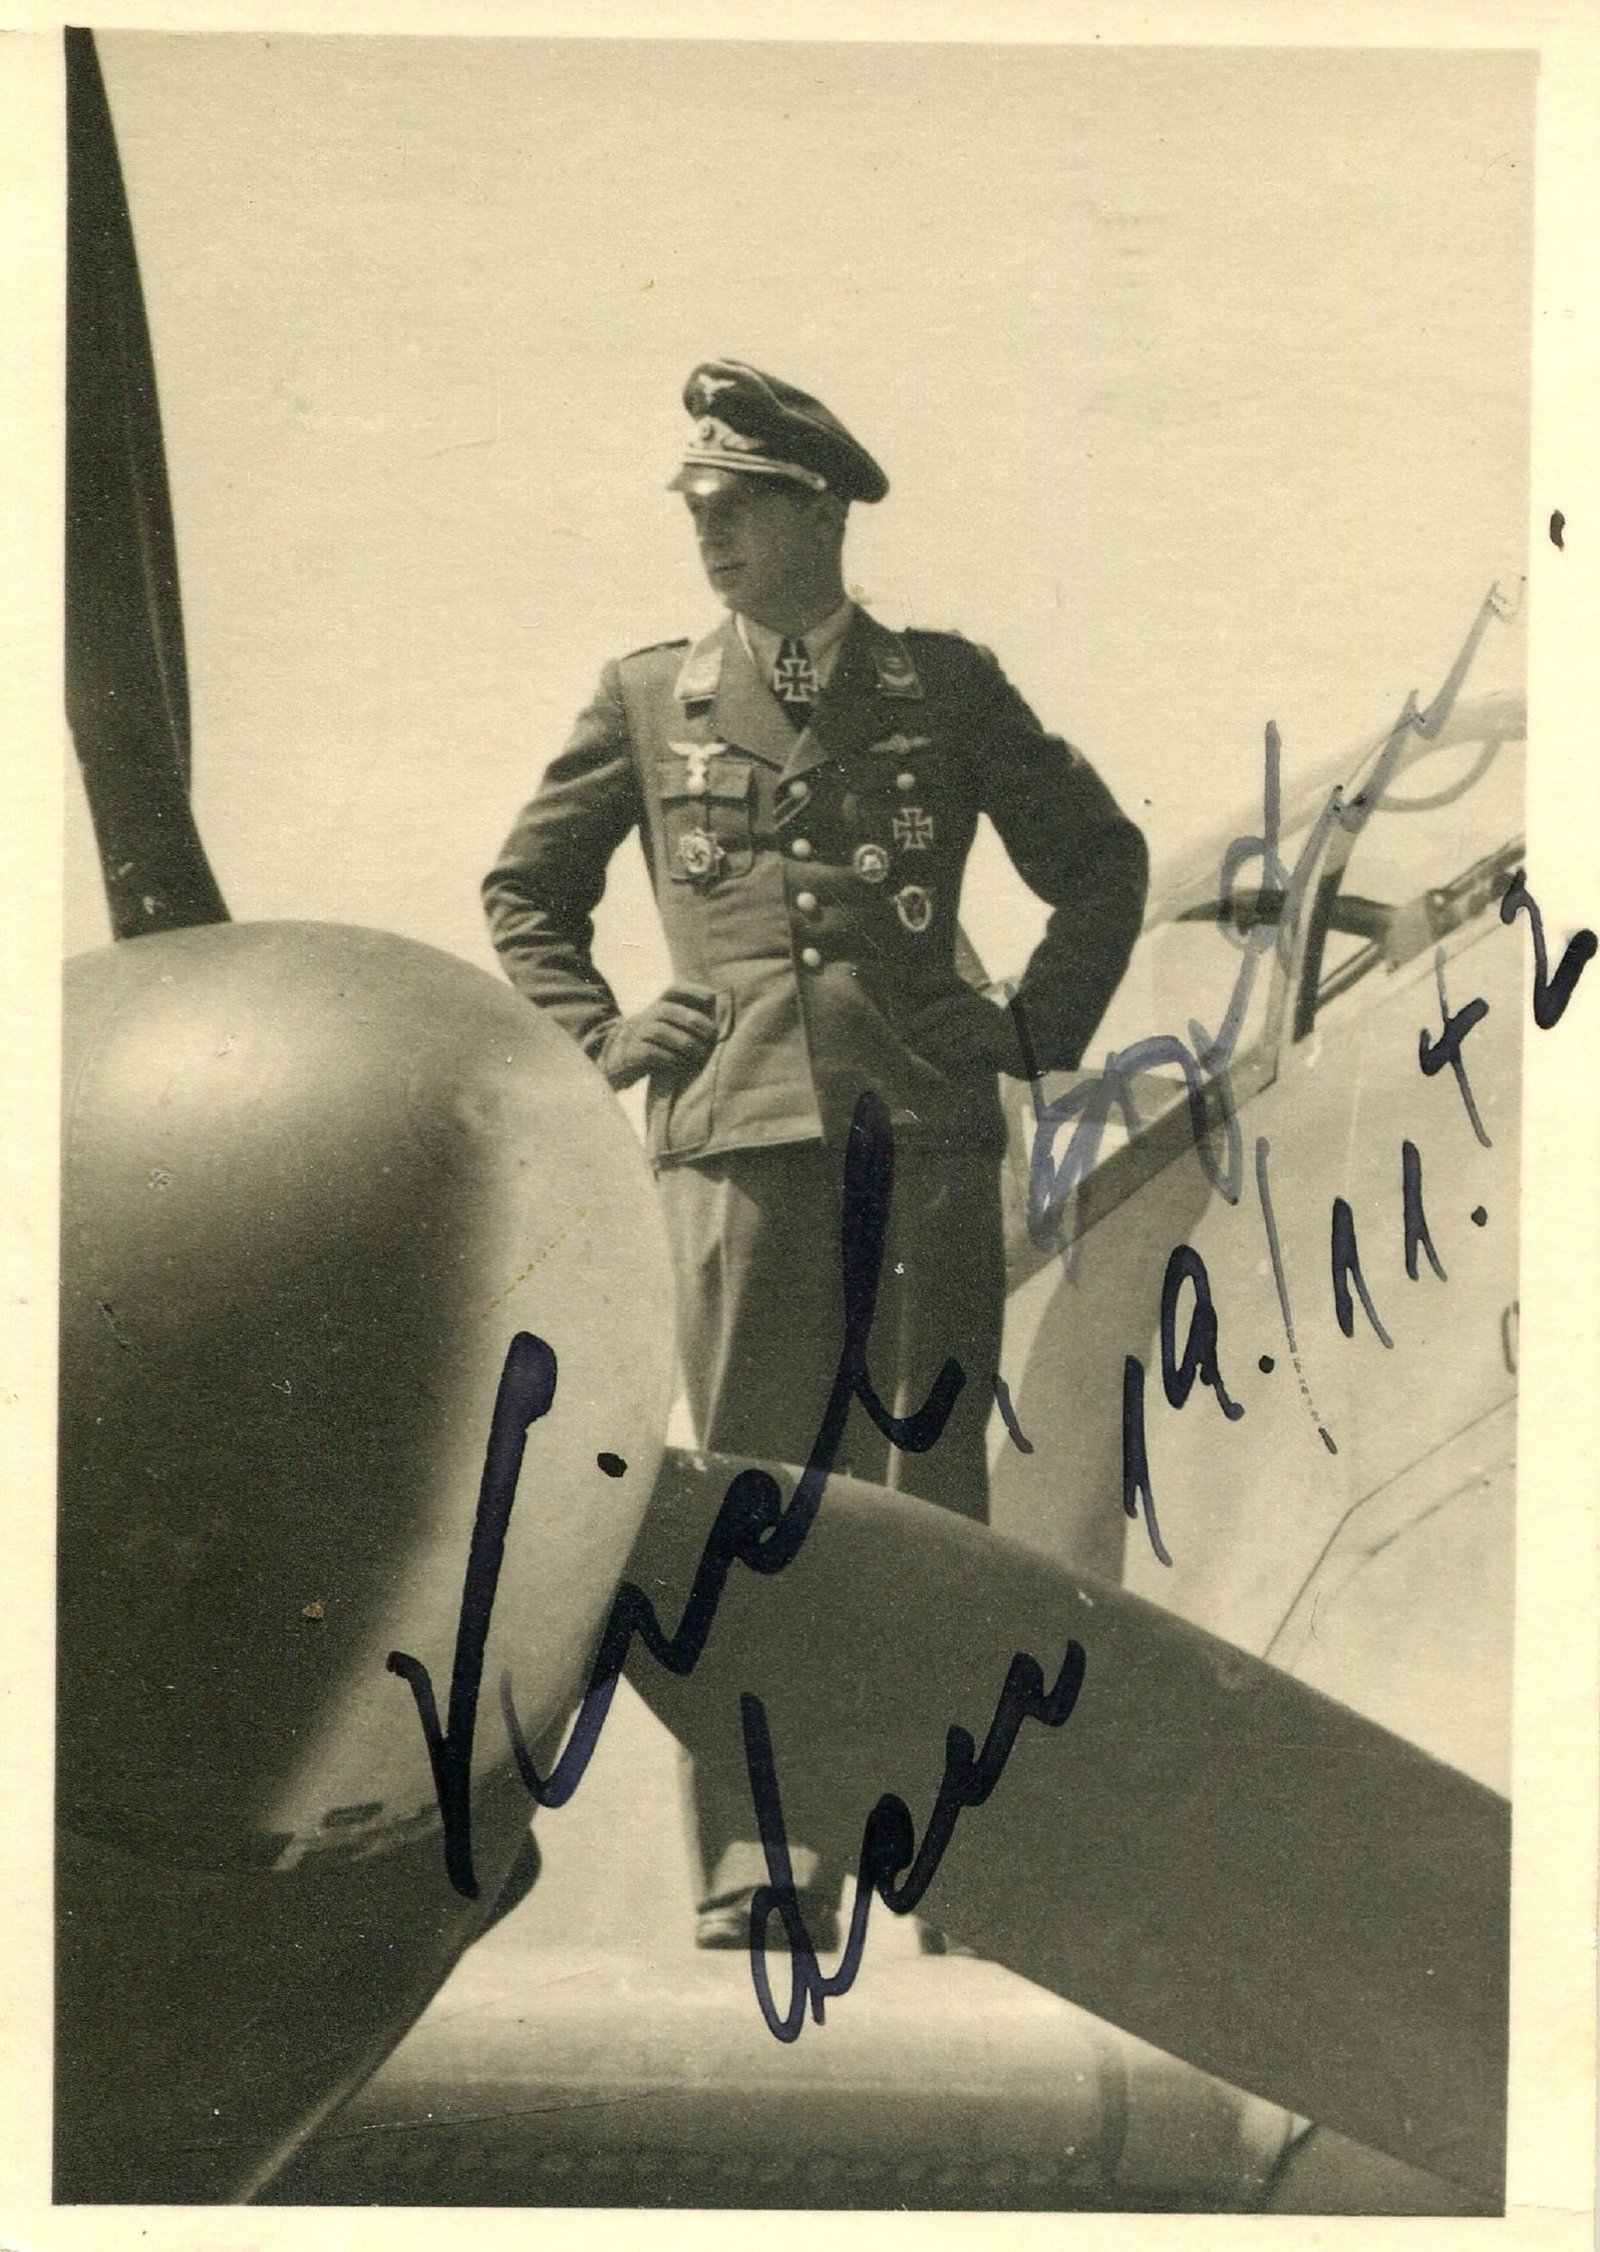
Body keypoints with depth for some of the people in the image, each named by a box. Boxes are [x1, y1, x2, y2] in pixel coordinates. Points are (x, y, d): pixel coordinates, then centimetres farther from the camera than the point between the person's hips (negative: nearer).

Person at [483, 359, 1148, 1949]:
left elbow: (1104, 860, 18)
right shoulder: (645, 699, 13)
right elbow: (523, 893, 22)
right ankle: (751, 1865, 8)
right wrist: (598, 1038, 8)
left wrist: (1038, 1030, 8)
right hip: (736, 1136, 0)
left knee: (931, 1493, 3)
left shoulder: (945, 689, 11)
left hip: (927, 1131, 0)